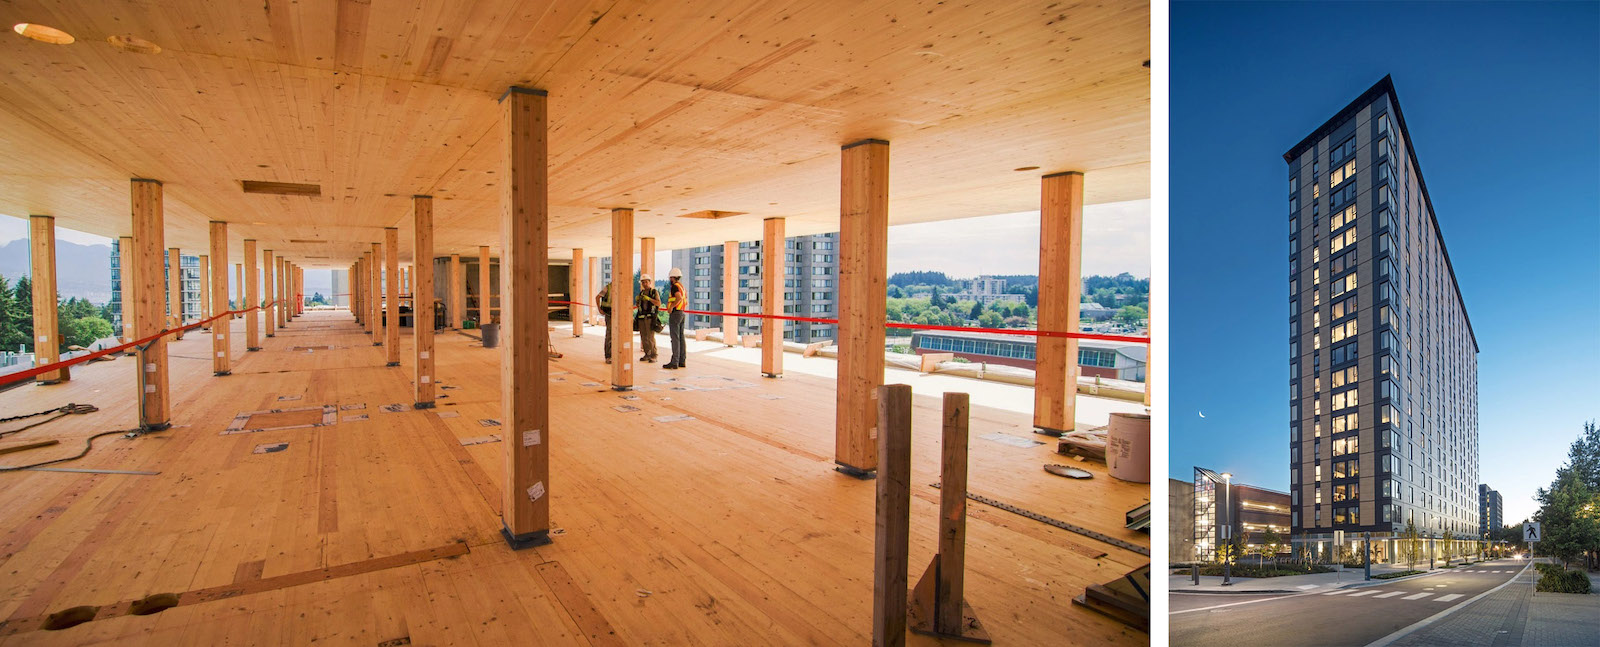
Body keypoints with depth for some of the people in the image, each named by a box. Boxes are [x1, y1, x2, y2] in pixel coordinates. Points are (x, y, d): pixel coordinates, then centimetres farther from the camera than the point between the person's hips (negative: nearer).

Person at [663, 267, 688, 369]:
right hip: (682, 313, 9)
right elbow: (686, 302, 22)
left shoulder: (675, 286, -12)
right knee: (681, 338, 10)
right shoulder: (682, 287, 17)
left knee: (675, 338, -9)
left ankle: (674, 362, -10)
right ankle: (682, 360, 13)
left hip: (675, 314, -9)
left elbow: (679, 298, -30)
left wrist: (671, 306, -22)